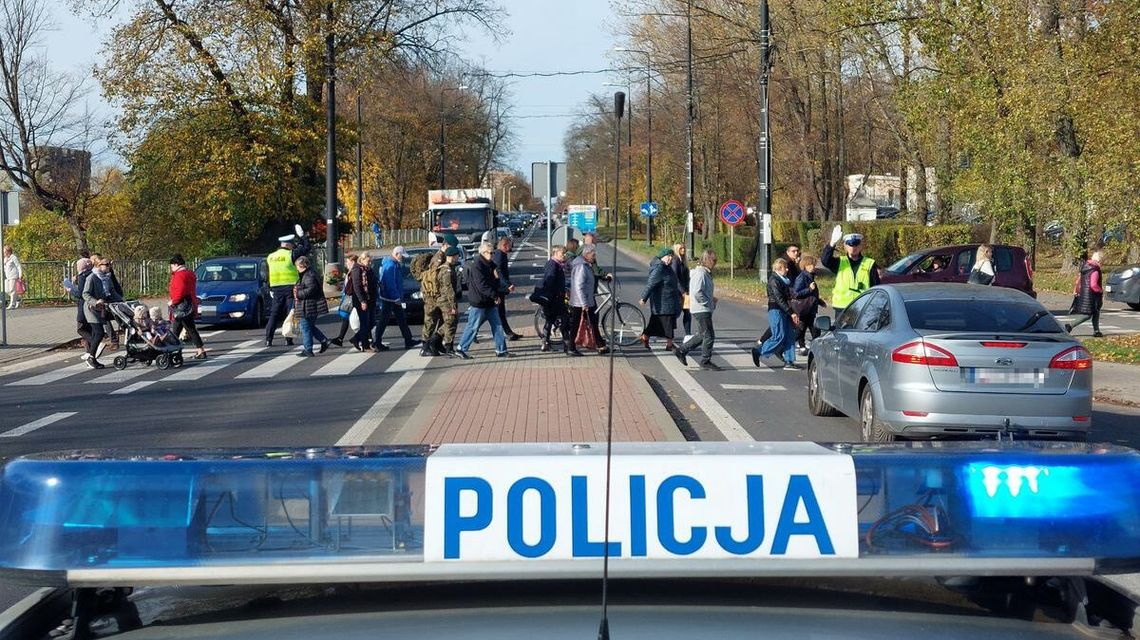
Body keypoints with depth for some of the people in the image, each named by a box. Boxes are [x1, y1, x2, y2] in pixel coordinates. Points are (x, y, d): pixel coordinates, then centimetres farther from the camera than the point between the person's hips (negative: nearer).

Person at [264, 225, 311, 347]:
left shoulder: (270, 257, 11)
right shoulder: (291, 254, -8)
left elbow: (267, 275, 14)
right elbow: (307, 247, -5)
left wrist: (270, 289, 19)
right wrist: (301, 235, 8)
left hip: (276, 289, 5)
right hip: (290, 287, -5)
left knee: (274, 314, 7)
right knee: (291, 314, 2)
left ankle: (268, 339, 2)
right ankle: (288, 339, -2)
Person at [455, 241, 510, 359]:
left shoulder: (491, 265, 11)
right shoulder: (477, 266, -16)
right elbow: (482, 286, -23)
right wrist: (495, 296, -21)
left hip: (490, 302, 9)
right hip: (479, 303, -9)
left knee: (497, 326, 8)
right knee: (473, 327, -1)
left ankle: (501, 350, 13)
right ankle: (461, 349, 9)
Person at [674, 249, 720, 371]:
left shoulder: (705, 273, 14)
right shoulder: (700, 274, -18)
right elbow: (697, 293, -26)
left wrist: (711, 299, 10)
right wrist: (709, 302, -17)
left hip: (704, 310, 10)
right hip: (702, 310, -10)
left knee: (702, 335, 17)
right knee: (709, 336, -3)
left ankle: (681, 350, 22)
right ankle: (705, 361, 7)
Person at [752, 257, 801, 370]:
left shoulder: (784, 280, 17)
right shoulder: (774, 280, -13)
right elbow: (779, 299, -18)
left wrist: (794, 313, 14)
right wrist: (791, 312, -20)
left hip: (785, 311, 9)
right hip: (776, 311, -9)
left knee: (790, 336, 4)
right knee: (779, 337, -10)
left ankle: (789, 361, 5)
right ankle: (758, 351, 1)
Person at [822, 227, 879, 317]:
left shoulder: (869, 264, 6)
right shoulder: (840, 262, 7)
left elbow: (876, 287, 7)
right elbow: (825, 260, -13)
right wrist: (832, 243, -29)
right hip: (841, 308, 1)